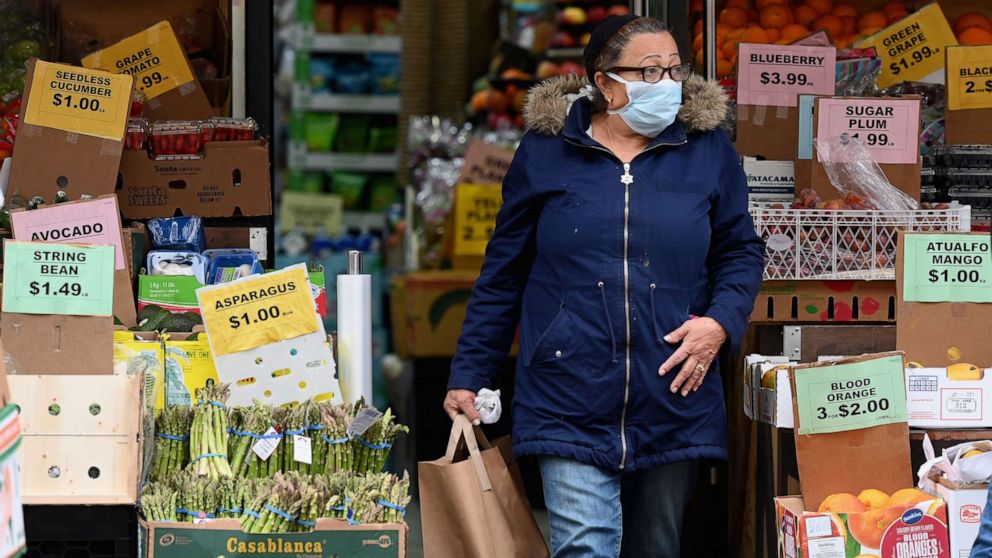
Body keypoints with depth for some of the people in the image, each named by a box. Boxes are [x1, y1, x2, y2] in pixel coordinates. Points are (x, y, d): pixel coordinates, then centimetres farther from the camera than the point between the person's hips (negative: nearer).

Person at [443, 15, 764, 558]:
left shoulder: (707, 151, 6)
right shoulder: (545, 152, 3)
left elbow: (741, 252, 13)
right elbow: (502, 273, 8)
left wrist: (720, 322, -7)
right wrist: (468, 377, 8)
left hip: (672, 399, 2)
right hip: (571, 400, -2)